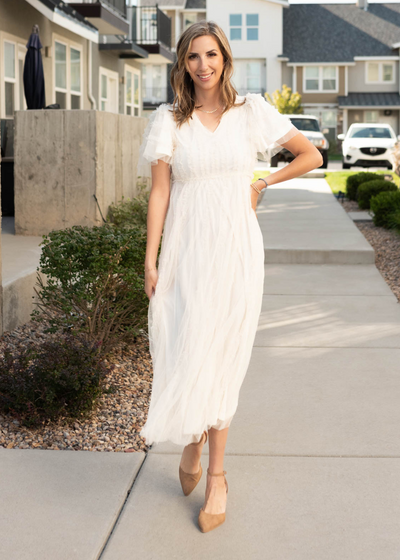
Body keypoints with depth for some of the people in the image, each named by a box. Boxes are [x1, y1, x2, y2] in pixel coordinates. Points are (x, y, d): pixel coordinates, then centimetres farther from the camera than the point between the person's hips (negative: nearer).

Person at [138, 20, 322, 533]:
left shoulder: (251, 112, 2)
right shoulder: (168, 121, 2)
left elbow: (311, 155, 10)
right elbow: (159, 192, 0)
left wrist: (262, 184, 10)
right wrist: (150, 260, -4)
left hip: (235, 250, 0)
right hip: (186, 251, 1)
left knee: (220, 360, 2)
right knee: (185, 358, 0)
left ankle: (215, 475, 13)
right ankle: (191, 445, 29)